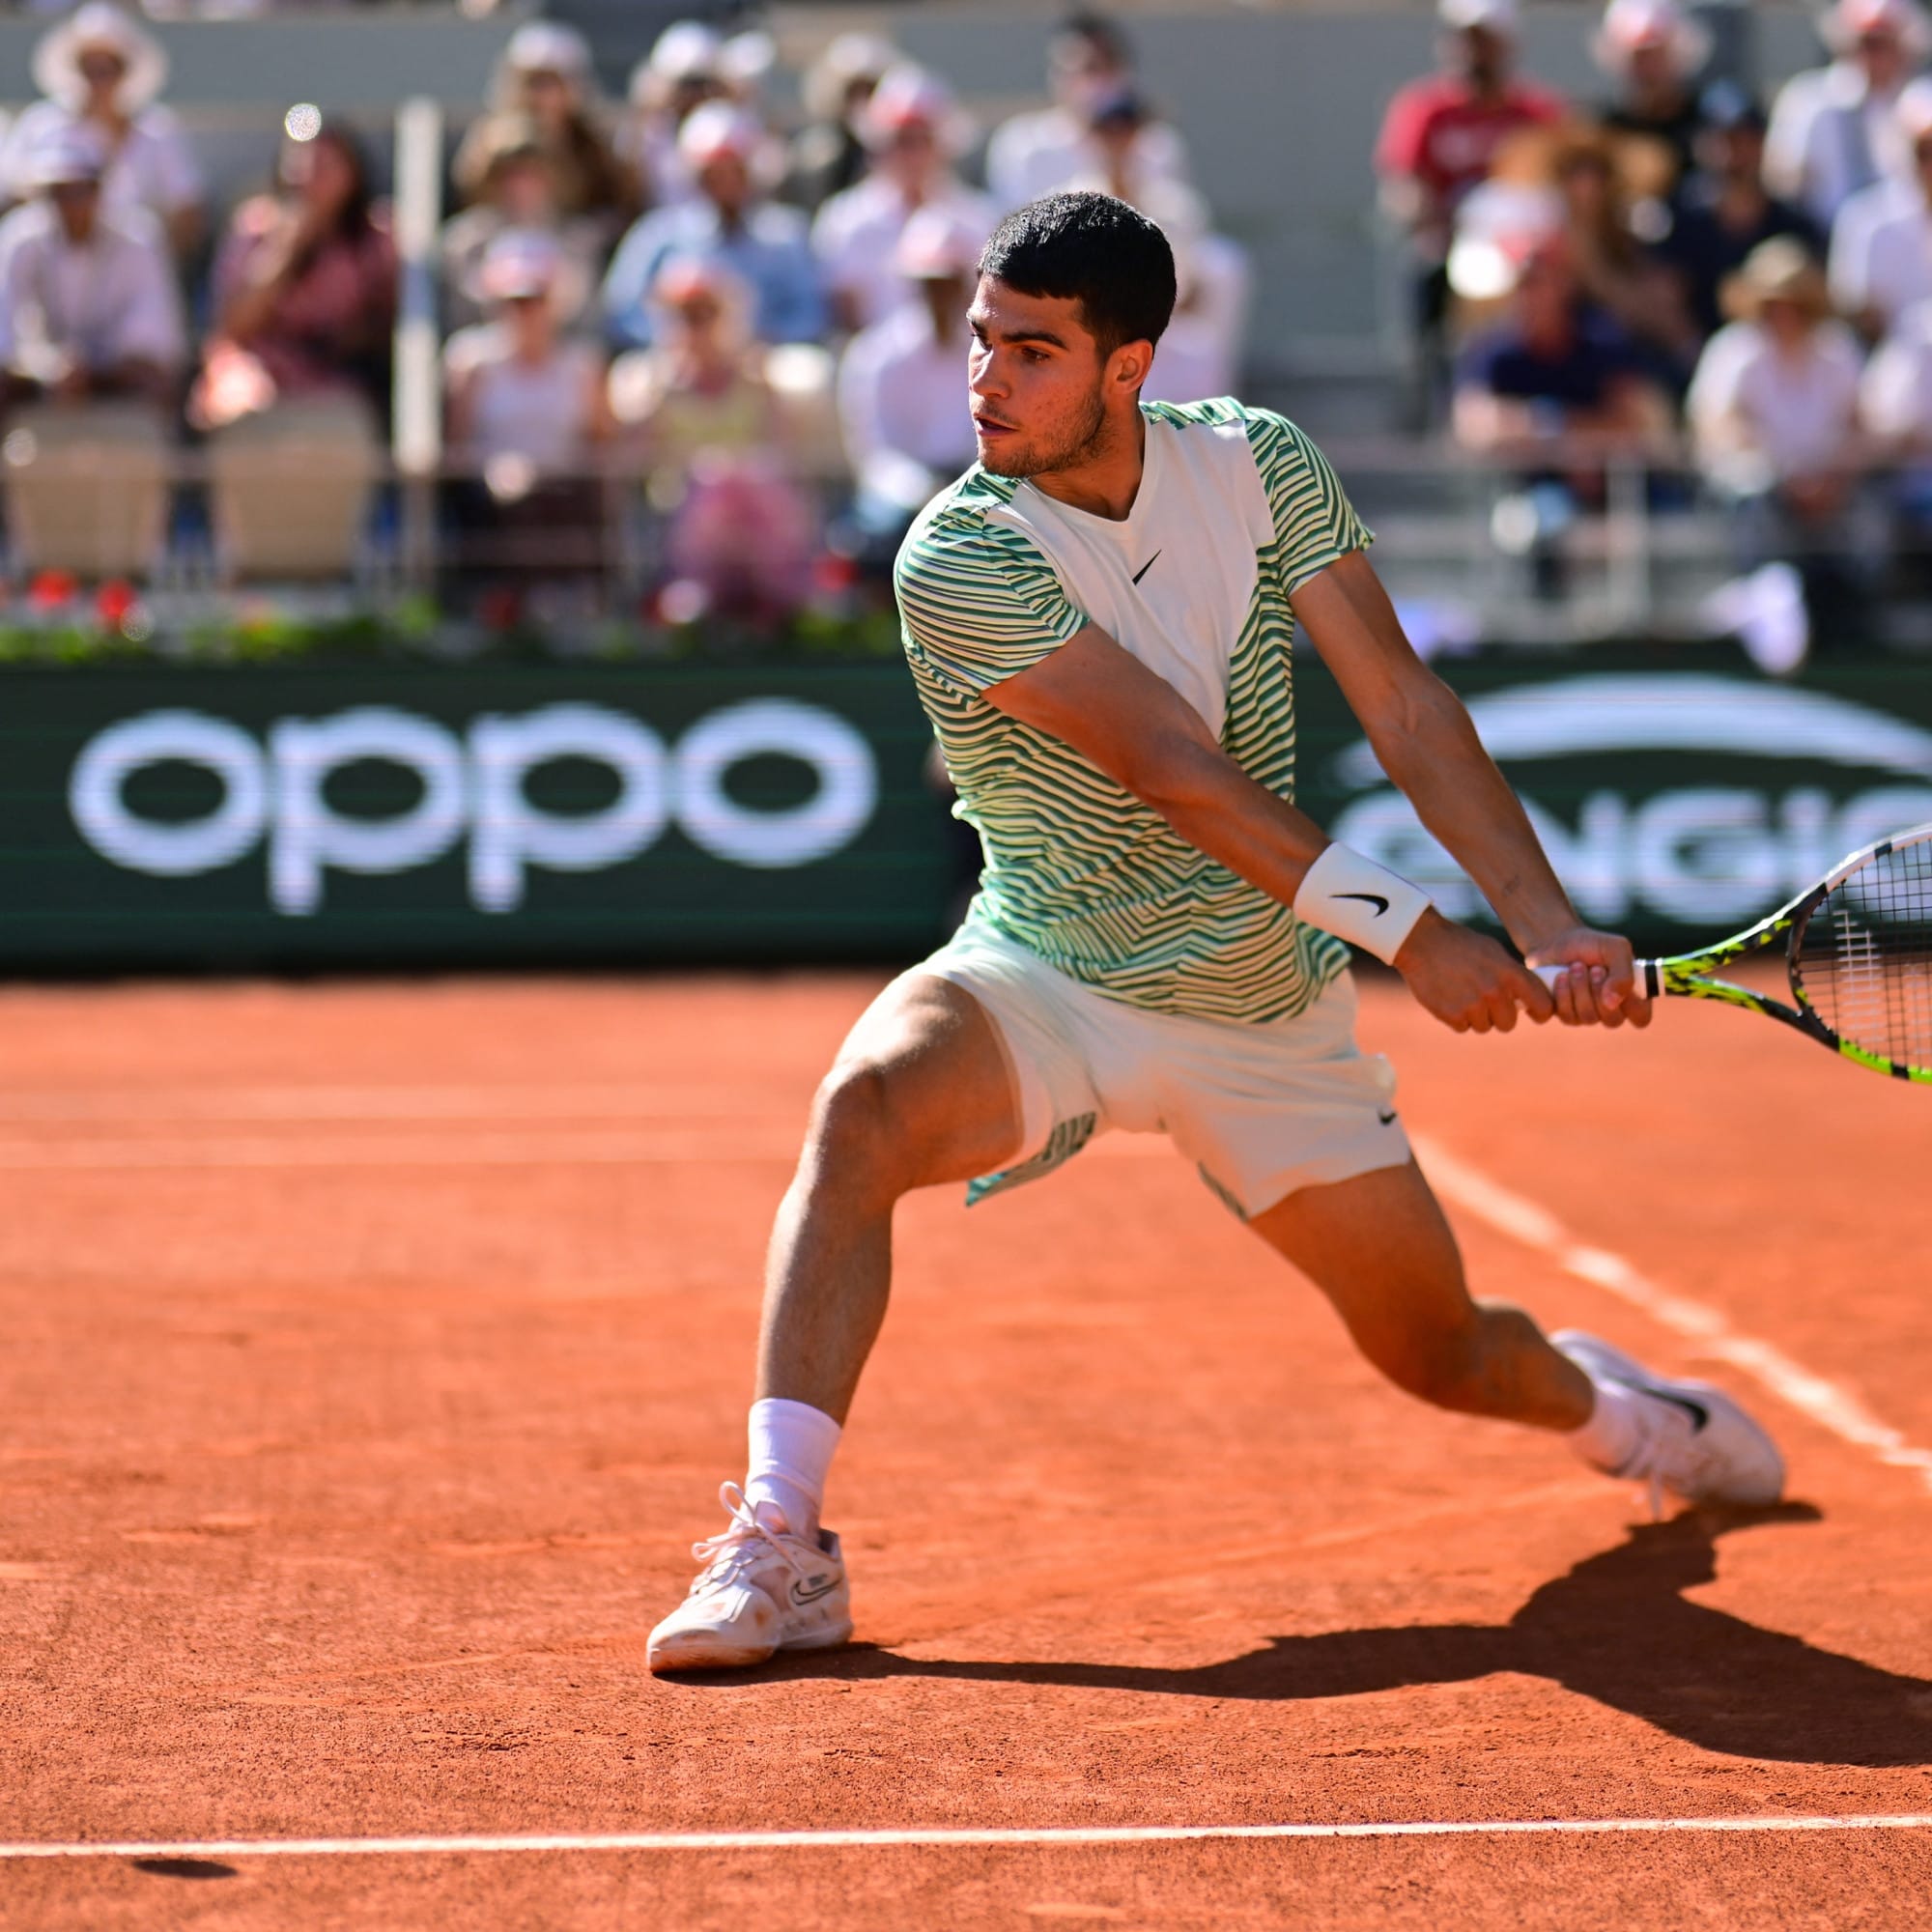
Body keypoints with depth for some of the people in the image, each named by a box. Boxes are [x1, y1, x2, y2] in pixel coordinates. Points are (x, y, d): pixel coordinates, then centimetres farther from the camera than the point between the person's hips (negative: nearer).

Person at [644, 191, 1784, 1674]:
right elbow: (1176, 770, -25)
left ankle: (1604, 1401, 49)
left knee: (1443, 1355, 12)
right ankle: (779, 1543, -36)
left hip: (1268, 1014, 3)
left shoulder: (1260, 465, -7)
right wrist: (1410, 932, -29)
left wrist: (1550, 924, -17)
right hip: (1043, 987, -3)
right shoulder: (959, 560, -21)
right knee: (868, 1107, -35)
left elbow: (1403, 705, -6)